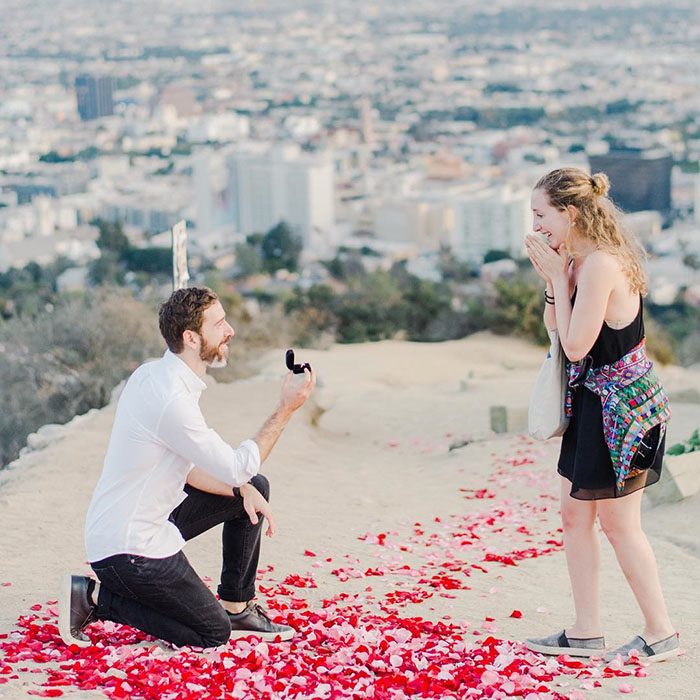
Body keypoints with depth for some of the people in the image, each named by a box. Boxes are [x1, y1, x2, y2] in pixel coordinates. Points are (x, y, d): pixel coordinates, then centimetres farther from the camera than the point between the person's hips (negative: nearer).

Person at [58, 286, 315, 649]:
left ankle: (237, 608, 18)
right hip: (128, 549, -10)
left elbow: (186, 466, 11)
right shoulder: (171, 399, -28)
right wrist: (285, 411, -14)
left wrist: (243, 489, -1)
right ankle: (95, 596, 1)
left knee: (255, 486, 13)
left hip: (152, 518, 10)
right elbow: (234, 466, -19)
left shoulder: (154, 374, 4)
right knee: (213, 634, 1)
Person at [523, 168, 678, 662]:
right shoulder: (581, 260, 8)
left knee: (618, 523, 1)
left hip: (621, 404, -10)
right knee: (575, 516, 13)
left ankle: (661, 633, 14)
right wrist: (554, 278, -2)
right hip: (594, 404, 10)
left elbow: (575, 345, -22)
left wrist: (559, 276, -16)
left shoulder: (600, 264, -23)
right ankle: (586, 632, 21)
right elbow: (554, 327, 11)